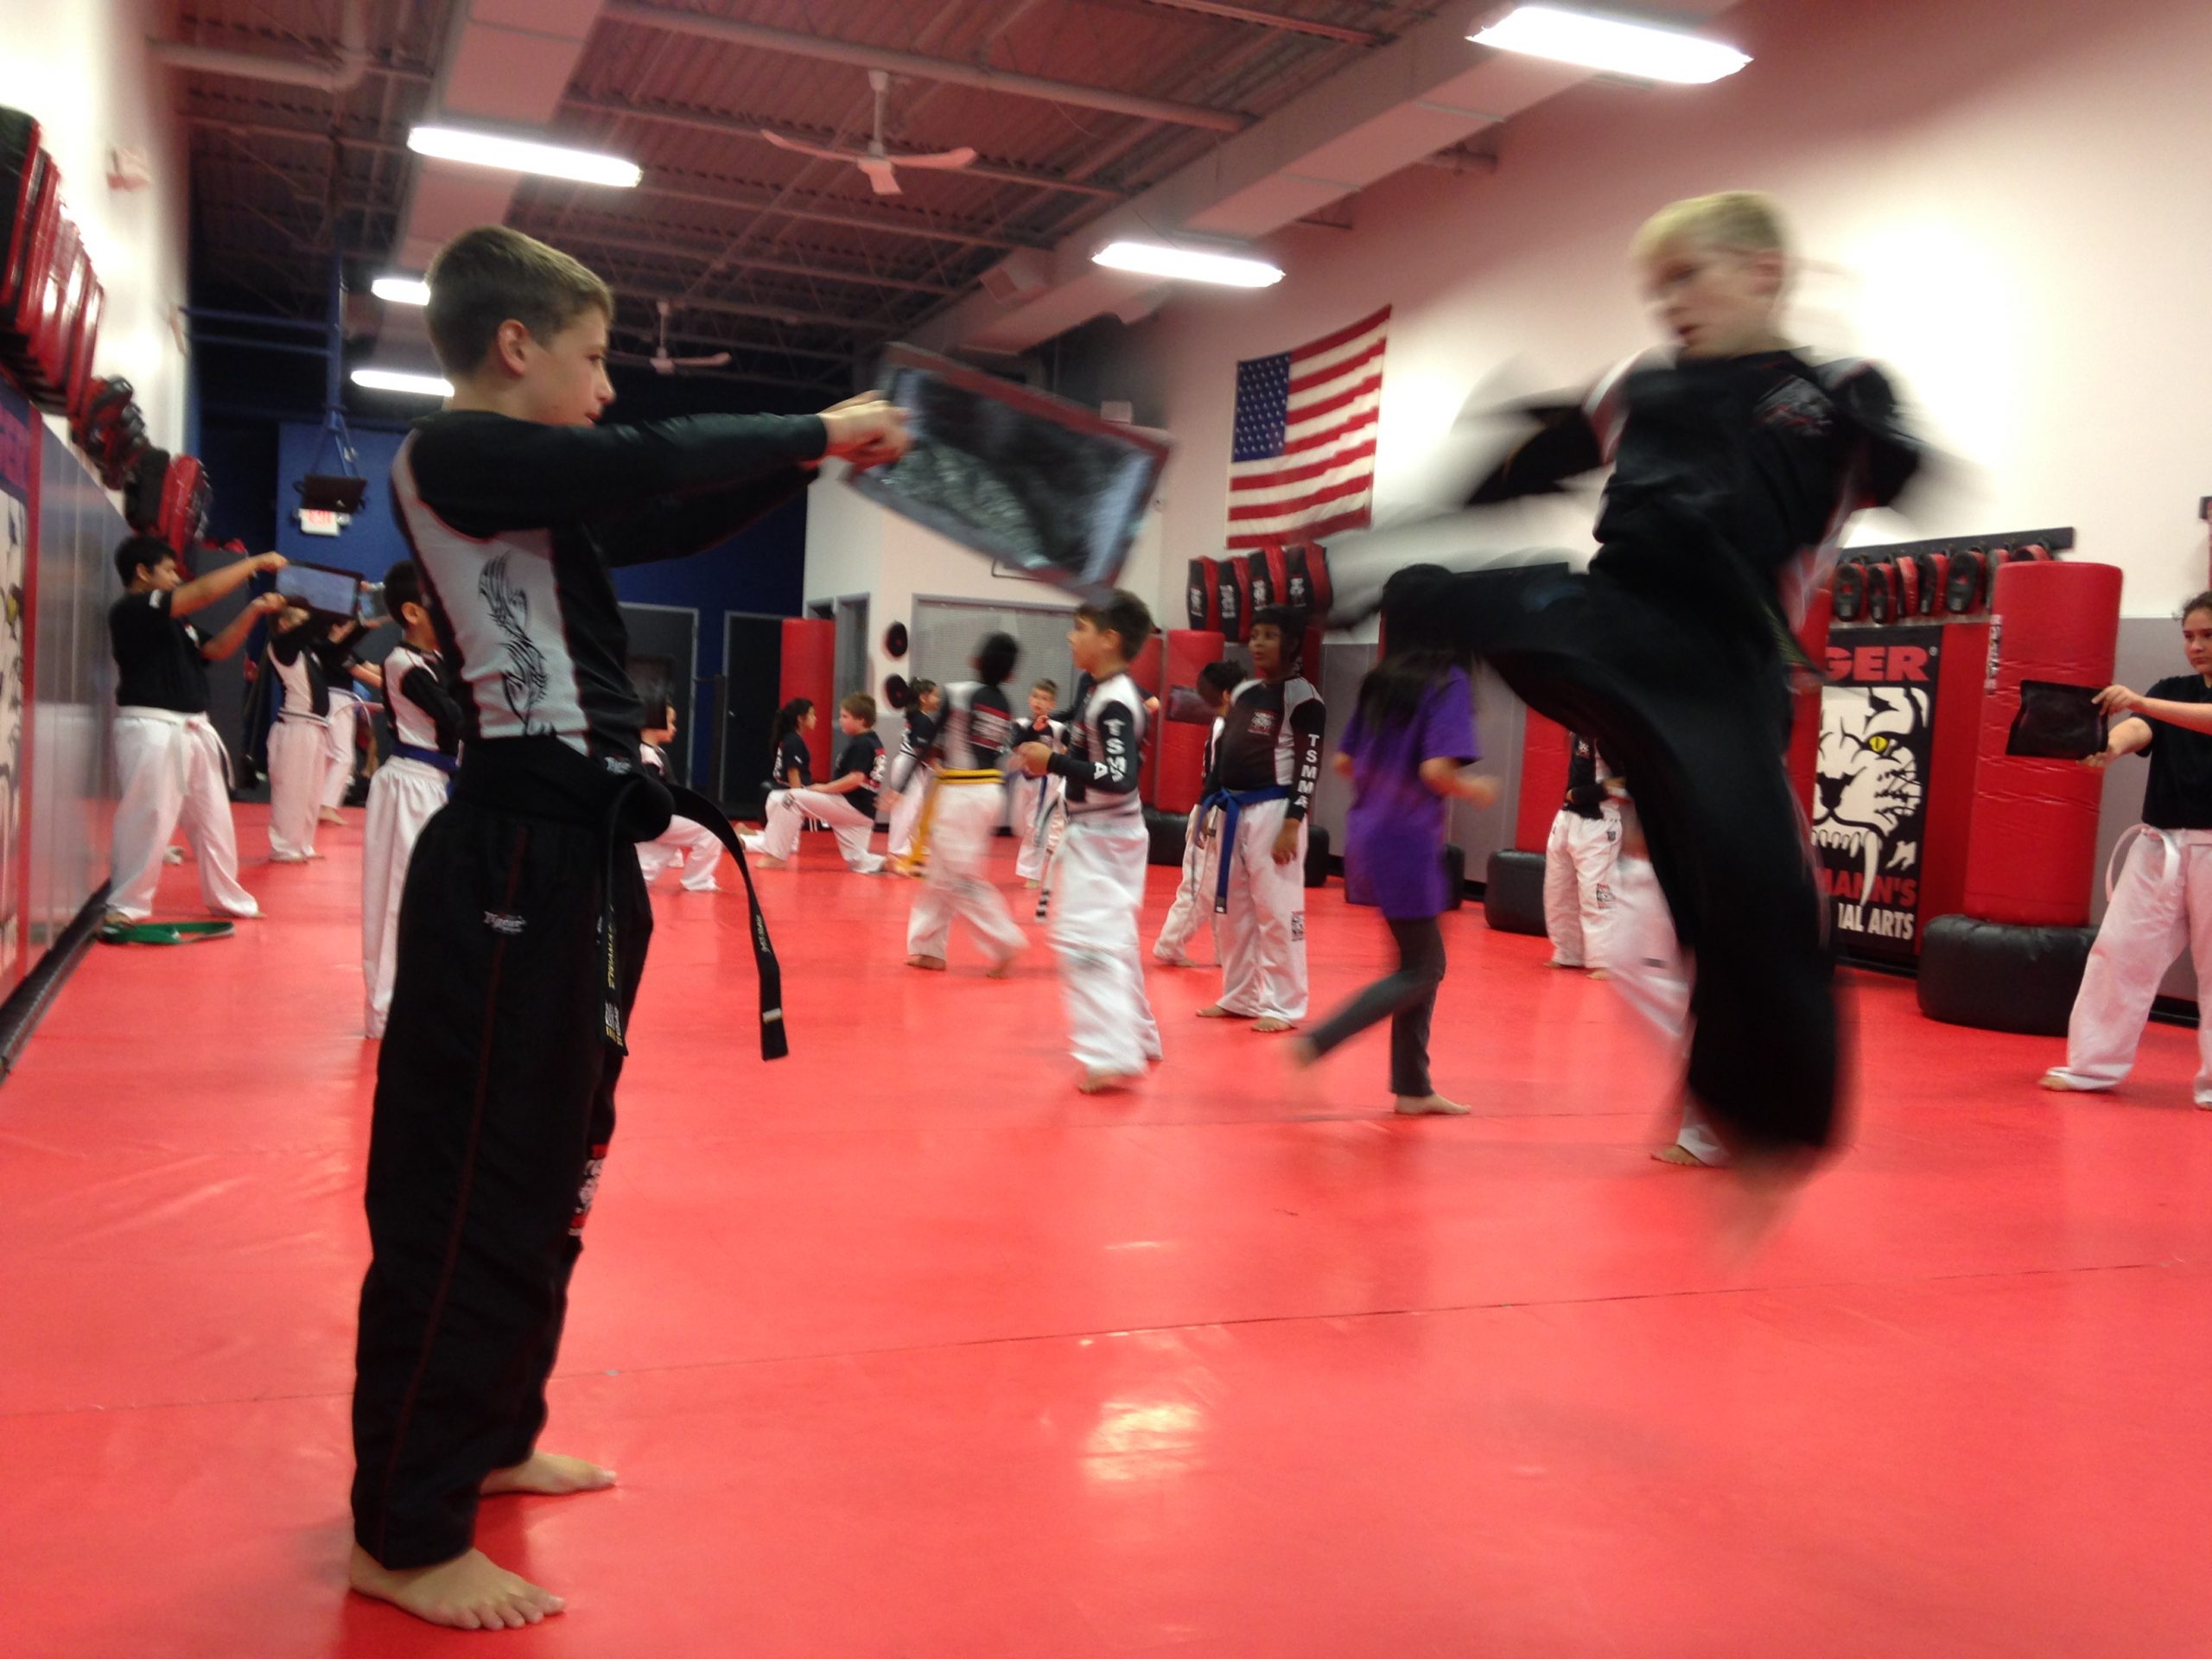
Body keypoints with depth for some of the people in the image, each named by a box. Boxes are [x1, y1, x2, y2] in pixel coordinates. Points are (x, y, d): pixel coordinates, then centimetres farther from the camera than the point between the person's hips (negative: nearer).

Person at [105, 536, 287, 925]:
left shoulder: (174, 621, 17)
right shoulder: (130, 610, -12)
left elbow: (216, 650, 14)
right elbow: (205, 591, -19)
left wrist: (254, 611, 2)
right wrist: (256, 563, -12)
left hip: (192, 730, 9)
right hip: (151, 730, -9)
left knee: (213, 818, 15)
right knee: (147, 818, -9)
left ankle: (227, 898, 26)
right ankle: (125, 904, 3)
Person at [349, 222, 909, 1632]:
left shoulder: (533, 482, 17)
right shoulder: (452, 455, -11)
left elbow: (670, 524, 24)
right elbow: (656, 464, -21)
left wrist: (813, 460, 15)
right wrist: (822, 430, -9)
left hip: (571, 854, 10)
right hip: (516, 858, -10)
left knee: (545, 1165, 18)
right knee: (466, 1180, -3)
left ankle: (486, 1436, 35)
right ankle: (406, 1534, 10)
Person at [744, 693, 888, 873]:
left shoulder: (860, 744, -15)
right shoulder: (873, 742, 15)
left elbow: (856, 779, -26)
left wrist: (823, 788, -15)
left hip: (851, 805, -10)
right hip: (861, 811, 10)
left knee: (790, 798, -9)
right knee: (858, 863, 14)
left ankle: (776, 856, -6)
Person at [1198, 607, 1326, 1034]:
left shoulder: (1303, 696, -9)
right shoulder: (1244, 692, 13)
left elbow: (1309, 765, -13)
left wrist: (1292, 825, -18)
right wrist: (1216, 810, 14)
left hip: (1273, 813, -8)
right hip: (1234, 812, 8)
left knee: (1277, 911, -5)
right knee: (1235, 910, 13)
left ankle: (1284, 1006, 4)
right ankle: (1241, 998, 24)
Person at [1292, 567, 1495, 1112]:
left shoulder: (1379, 681, 8)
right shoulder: (1448, 682, -13)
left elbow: (1344, 763, 9)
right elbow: (1436, 769, -23)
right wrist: (1474, 790, -4)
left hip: (1367, 836, 8)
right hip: (1408, 843, -8)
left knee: (1426, 962, 18)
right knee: (1418, 973, 6)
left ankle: (1413, 1087, 23)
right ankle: (1317, 1041, -5)